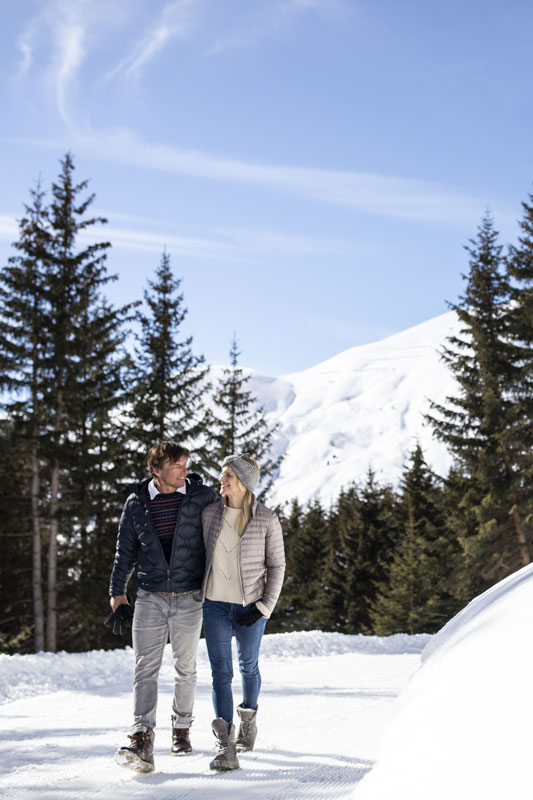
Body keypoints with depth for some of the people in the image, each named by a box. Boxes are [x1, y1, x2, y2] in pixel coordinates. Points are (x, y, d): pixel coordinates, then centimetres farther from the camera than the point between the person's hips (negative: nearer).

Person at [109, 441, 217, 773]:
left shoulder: (203, 496, -1)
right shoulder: (137, 503, 3)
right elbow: (126, 551, 11)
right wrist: (117, 591, 7)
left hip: (190, 598, 0)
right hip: (150, 597, 1)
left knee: (186, 668, 9)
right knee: (146, 668, -8)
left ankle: (182, 729, 25)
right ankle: (142, 740, -14)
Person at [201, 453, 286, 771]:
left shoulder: (267, 519, -8)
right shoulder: (210, 513, 0)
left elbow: (277, 565, -3)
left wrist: (265, 606, -10)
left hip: (250, 607, -2)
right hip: (215, 605, 2)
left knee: (248, 666, 16)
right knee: (221, 672, -5)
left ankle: (249, 718, 43)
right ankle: (226, 747, -5)